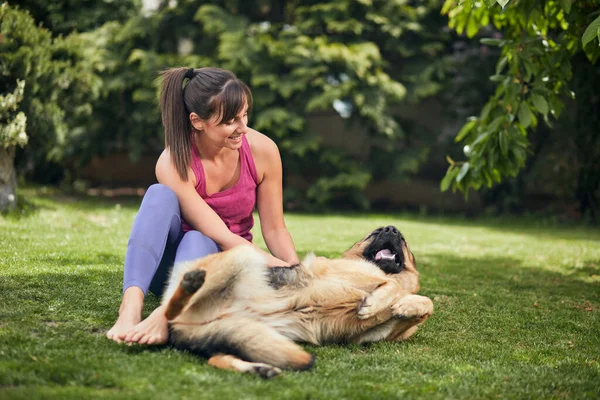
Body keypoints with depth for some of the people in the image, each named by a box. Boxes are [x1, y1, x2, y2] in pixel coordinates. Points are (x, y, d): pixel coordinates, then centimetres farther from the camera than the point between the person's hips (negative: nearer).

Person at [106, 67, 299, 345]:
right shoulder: (174, 164, -23)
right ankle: (131, 305, -48)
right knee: (160, 196, -31)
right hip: (166, 267, -1)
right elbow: (220, 237, -25)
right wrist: (284, 270, -29)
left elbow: (274, 231, -7)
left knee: (196, 242, -34)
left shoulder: (262, 150, -15)